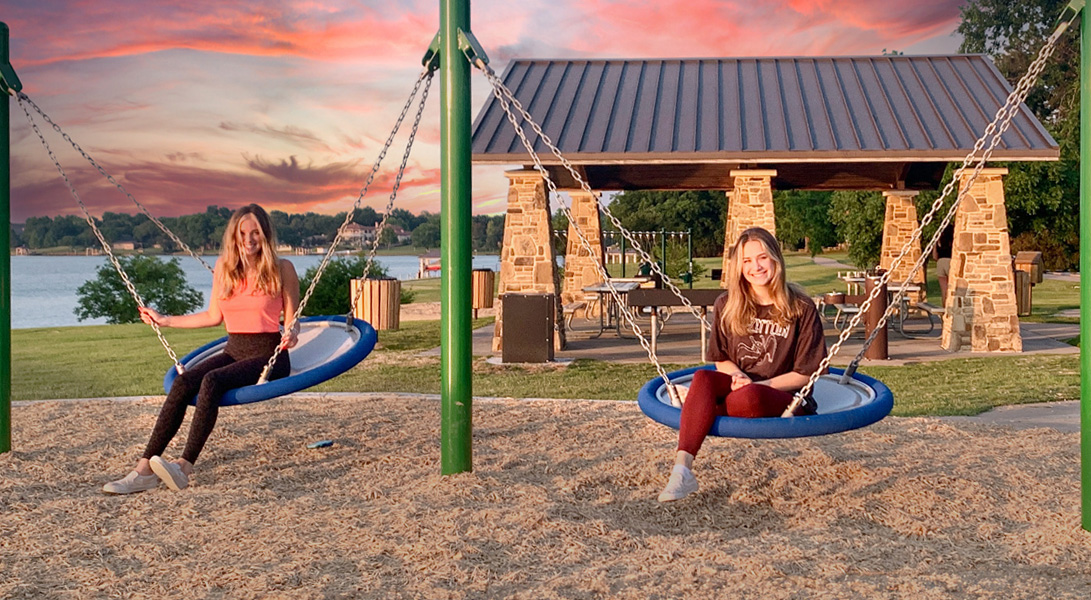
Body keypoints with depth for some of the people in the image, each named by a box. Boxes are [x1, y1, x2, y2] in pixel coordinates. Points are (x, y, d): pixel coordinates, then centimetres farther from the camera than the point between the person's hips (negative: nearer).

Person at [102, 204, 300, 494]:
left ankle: (185, 466, -37)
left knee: (212, 381, -32)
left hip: (268, 354, -5)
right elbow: (214, 316, 20)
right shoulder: (223, 268, 11)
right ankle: (145, 468, -27)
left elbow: (291, 319, 3)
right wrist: (166, 321, 23)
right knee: (183, 381, -22)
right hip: (234, 350, 5)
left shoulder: (282, 269, -2)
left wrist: (292, 333, -20)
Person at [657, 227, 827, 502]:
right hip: (740, 385, 3)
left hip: (786, 395, -3)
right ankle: (682, 470, -43)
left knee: (749, 397, -40)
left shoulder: (801, 309, -5)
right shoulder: (727, 306, 5)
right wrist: (738, 376, -10)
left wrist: (757, 384, -15)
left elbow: (806, 373, -4)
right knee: (703, 378, -32)